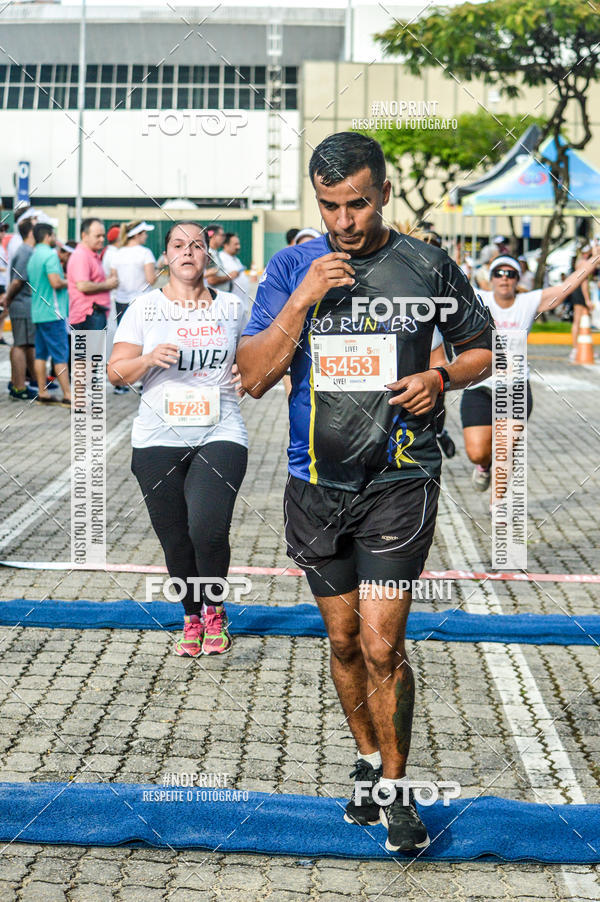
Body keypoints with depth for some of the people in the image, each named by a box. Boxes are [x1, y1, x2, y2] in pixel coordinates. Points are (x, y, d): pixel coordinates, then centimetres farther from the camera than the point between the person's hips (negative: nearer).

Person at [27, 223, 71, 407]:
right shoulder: (50, 255, -13)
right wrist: (68, 282, -3)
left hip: (38, 312, 9)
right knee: (61, 355, -7)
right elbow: (56, 282, -24)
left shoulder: (33, 256, 15)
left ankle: (42, 393, 12)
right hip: (52, 312, -9)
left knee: (41, 354, 10)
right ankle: (67, 395, -7)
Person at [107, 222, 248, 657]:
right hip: (159, 439, 1)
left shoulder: (233, 307, 9)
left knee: (209, 529, -18)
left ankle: (214, 609, 9)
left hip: (221, 434, -1)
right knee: (176, 540, 5)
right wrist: (149, 358, -16)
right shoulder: (145, 307, 6)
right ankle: (192, 617, 29)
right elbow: (117, 372, 4)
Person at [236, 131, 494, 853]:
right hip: (317, 485, 3)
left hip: (399, 482, -2)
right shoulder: (292, 269, 1)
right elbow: (254, 376, -7)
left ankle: (395, 787, 10)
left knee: (381, 645, -9)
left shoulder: (428, 268, -2)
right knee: (344, 642, 14)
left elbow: (482, 349, 11)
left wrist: (440, 377, -10)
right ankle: (368, 764, 34)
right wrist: (303, 299, -17)